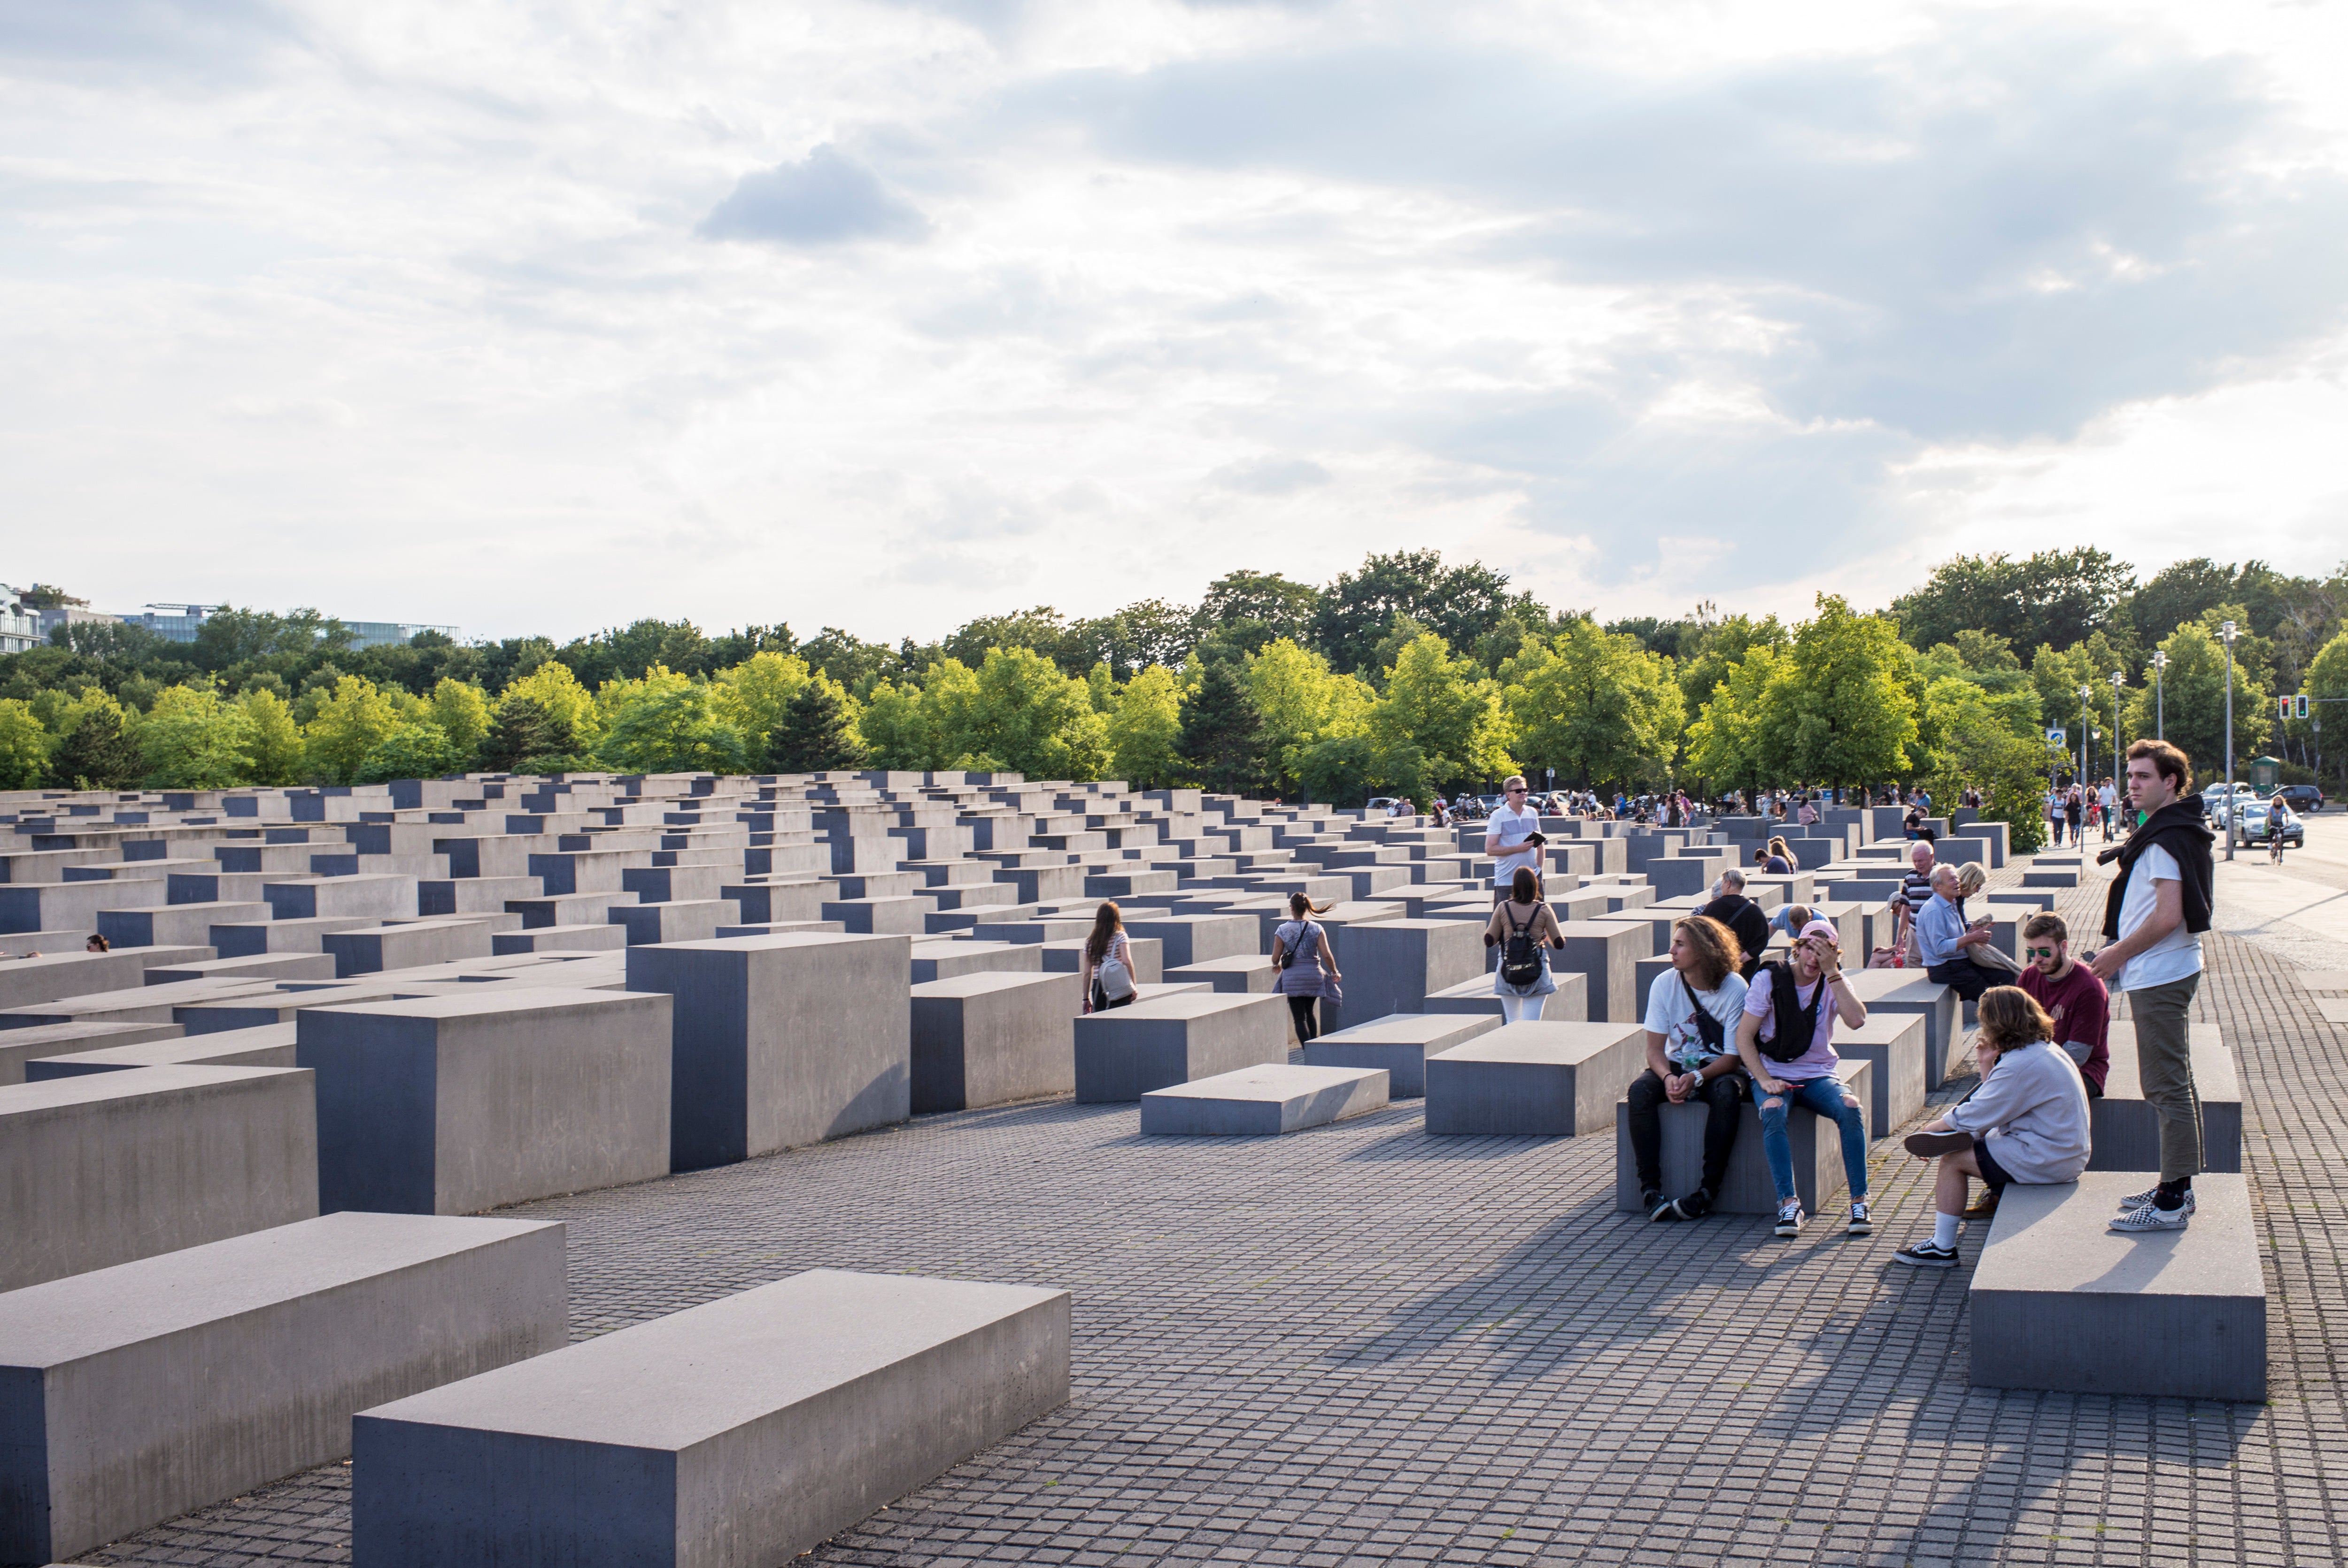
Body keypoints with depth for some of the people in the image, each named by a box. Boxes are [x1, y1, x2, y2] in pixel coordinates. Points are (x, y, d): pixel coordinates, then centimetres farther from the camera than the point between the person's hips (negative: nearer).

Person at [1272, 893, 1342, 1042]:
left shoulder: (1283, 930, -7)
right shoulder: (1317, 929, -5)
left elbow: (1275, 958, -3)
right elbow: (1327, 955, -9)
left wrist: (1276, 966, 20)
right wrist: (1335, 973, 7)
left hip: (1292, 978, -2)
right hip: (1314, 976, 2)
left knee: (1300, 1019, 1)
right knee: (1309, 1013, 24)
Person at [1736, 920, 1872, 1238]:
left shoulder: (1835, 983, 1)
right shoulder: (1770, 979, -5)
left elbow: (1856, 1021, -20)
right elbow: (1744, 1036, -6)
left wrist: (1832, 972, -21)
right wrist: (1764, 1080, -19)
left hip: (1818, 1075, 2)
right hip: (1773, 1072, -2)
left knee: (1851, 1108, -29)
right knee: (1773, 1111, -35)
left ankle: (1859, 1201, -20)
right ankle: (1788, 1202, -31)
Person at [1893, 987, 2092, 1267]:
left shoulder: (2022, 1065, -22)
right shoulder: (2044, 1049, 10)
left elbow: (1975, 1116, -18)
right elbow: (1999, 1105, 11)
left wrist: (1931, 1128, -4)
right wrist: (1987, 1065, 4)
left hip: (2046, 1162, -10)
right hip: (2066, 1154, 10)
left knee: (1952, 1160, -6)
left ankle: (1942, 1248, -1)